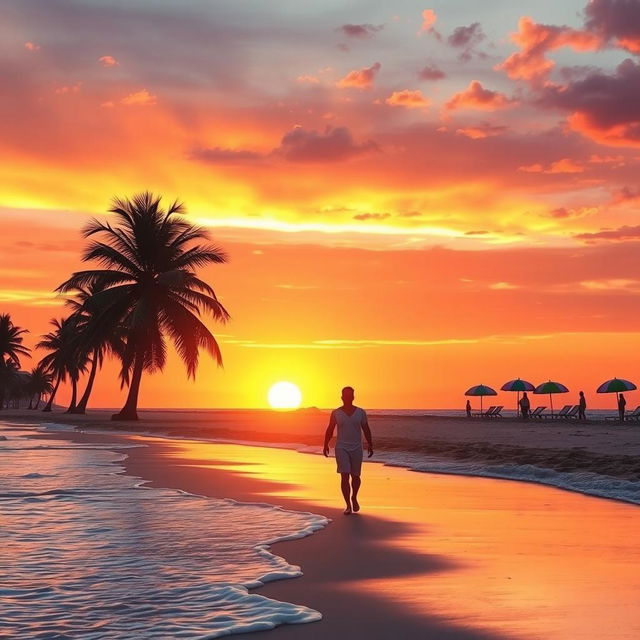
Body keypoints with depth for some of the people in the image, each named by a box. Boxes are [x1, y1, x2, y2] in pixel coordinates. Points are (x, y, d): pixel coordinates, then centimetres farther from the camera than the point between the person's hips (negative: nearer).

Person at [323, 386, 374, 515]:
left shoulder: (360, 412, 1)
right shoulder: (336, 413, -1)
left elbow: (366, 430, 6)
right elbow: (330, 430, 2)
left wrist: (370, 445, 3)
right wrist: (326, 445, -7)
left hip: (356, 449, 1)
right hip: (341, 448, -1)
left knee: (355, 476, 10)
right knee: (344, 476, -10)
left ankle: (354, 497, 38)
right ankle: (348, 506, -6)